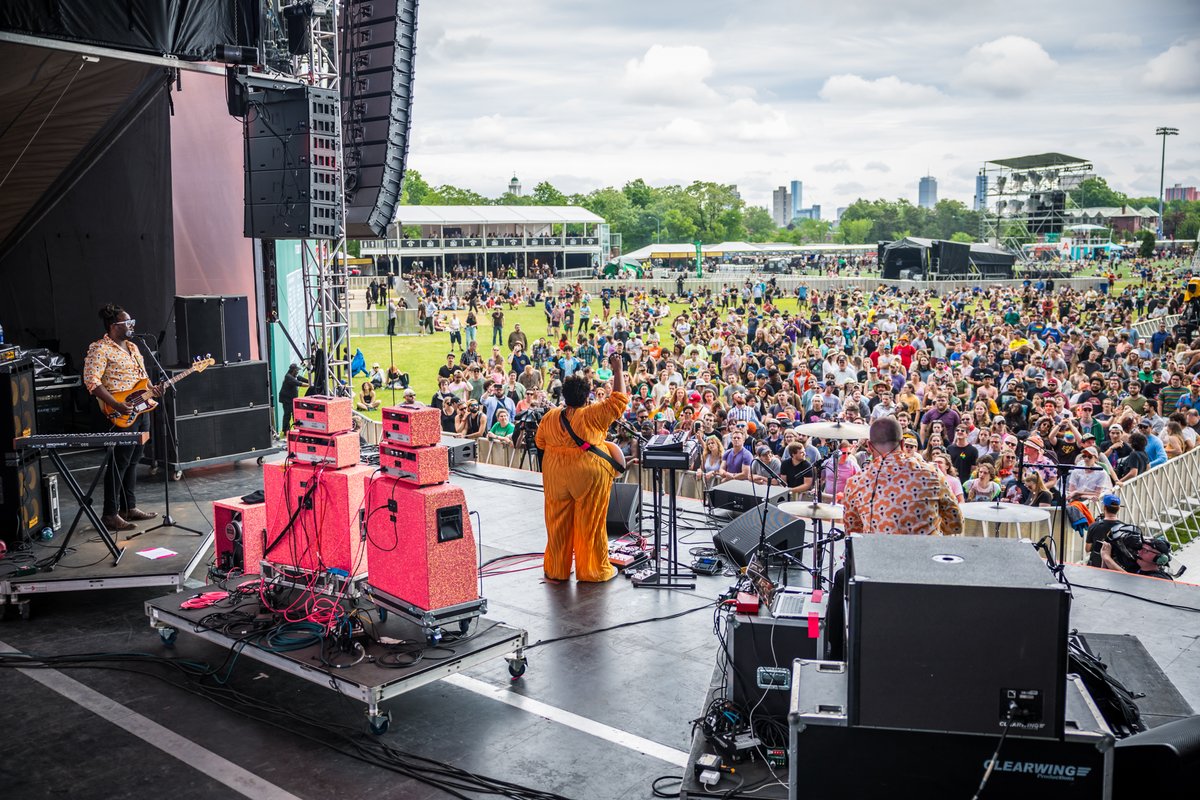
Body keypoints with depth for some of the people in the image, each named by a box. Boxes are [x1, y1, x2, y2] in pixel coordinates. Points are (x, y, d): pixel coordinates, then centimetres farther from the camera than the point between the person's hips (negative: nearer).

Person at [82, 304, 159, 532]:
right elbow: (91, 381, -19)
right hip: (122, 416, -9)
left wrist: (151, 390, 5)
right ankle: (110, 514, -1)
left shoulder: (132, 347, 18)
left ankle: (129, 507, 23)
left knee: (132, 462, 14)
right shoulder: (100, 348, -10)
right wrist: (117, 405, -24)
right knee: (119, 463, -6)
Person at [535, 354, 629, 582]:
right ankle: (594, 569, 14)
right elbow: (619, 400, -8)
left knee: (559, 522, 12)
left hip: (556, 476, 4)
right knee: (590, 522, 5)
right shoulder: (593, 415, -13)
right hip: (588, 474, -4)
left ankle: (557, 568, 21)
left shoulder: (550, 417, 0)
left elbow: (540, 442, 13)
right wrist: (618, 371, 0)